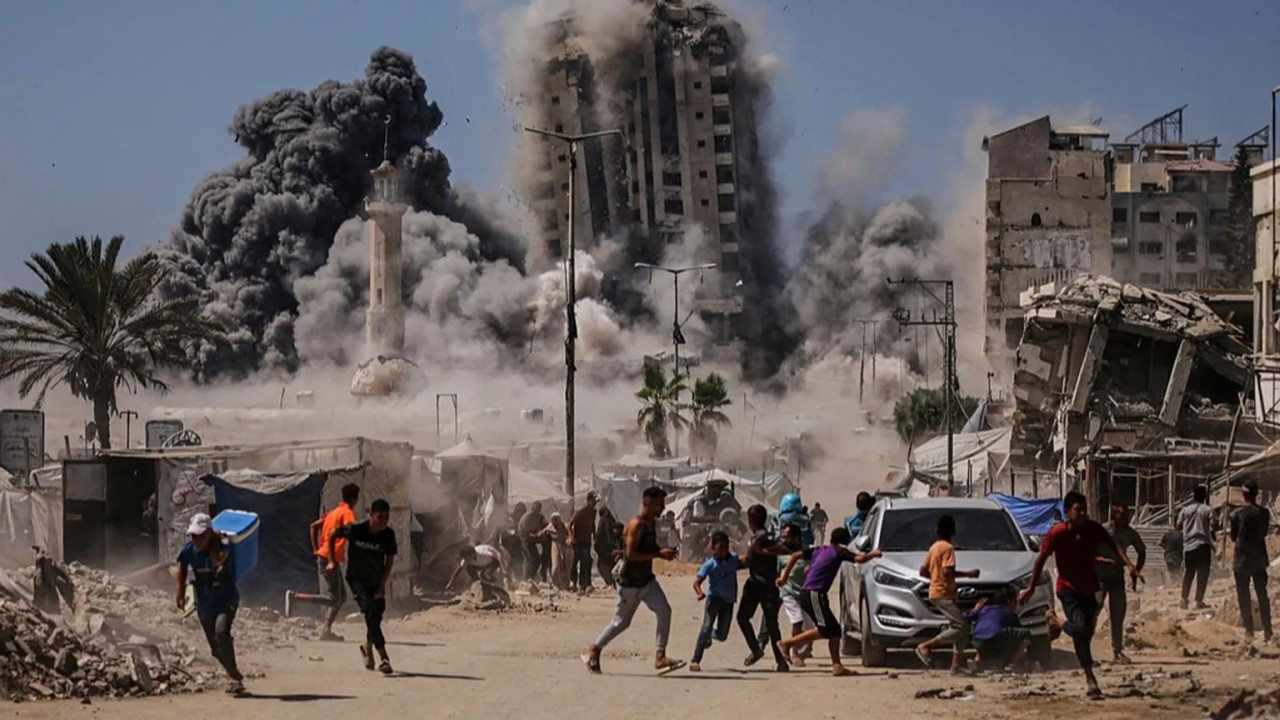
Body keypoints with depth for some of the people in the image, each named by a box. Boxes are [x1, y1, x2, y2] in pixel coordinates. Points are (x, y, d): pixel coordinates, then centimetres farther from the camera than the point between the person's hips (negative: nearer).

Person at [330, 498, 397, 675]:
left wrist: (381, 586, -5)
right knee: (370, 612, -21)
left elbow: (390, 560, -2)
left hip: (376, 581, 4)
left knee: (376, 617, 9)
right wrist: (332, 561, -2)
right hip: (357, 578, -4)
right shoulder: (355, 530, -20)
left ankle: (367, 648, 41)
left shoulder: (388, 535, -12)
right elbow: (332, 536, -4)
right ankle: (383, 659, -28)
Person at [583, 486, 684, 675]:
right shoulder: (636, 525, -22)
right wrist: (659, 554, -27)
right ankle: (593, 651, 26)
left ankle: (660, 657, -9)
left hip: (647, 580, 8)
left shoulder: (652, 523, 7)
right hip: (630, 582, -8)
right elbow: (631, 554, -28)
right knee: (621, 622, 6)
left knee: (664, 611, -10)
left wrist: (664, 551, 1)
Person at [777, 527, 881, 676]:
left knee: (834, 630, 7)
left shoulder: (819, 550, 19)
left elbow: (796, 556, 14)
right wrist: (874, 554, 9)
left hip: (807, 594, 9)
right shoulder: (838, 551, -2)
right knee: (825, 629, -12)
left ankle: (837, 665, 1)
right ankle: (787, 643, -10)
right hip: (813, 594, -9)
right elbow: (860, 559, -11)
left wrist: (784, 576, 16)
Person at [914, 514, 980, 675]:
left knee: (963, 627, 8)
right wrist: (967, 574, -14)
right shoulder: (948, 548, -12)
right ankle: (925, 646, -13)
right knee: (960, 627, -14)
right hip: (943, 594, -10)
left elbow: (923, 571, 17)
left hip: (936, 592, 10)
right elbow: (947, 571, -23)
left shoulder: (934, 547, 15)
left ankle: (956, 666, 3)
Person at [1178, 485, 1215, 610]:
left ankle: (1184, 600, 9)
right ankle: (1199, 601, 0)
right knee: (1202, 574, 2)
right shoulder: (1208, 510, -3)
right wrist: (1213, 539, 7)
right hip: (1203, 545, -3)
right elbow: (1212, 528, -9)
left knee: (1187, 573, 13)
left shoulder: (1185, 511, 5)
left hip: (1189, 545, 3)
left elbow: (1179, 526, 5)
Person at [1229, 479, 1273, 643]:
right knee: (1262, 595, 10)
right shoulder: (1264, 513, -2)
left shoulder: (1237, 514, -11)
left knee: (1243, 596, 4)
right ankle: (1267, 631, 7)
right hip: (1259, 559, 3)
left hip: (1242, 560, -3)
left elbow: (1233, 537, -2)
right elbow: (1265, 532, 10)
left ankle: (1249, 631, 1)